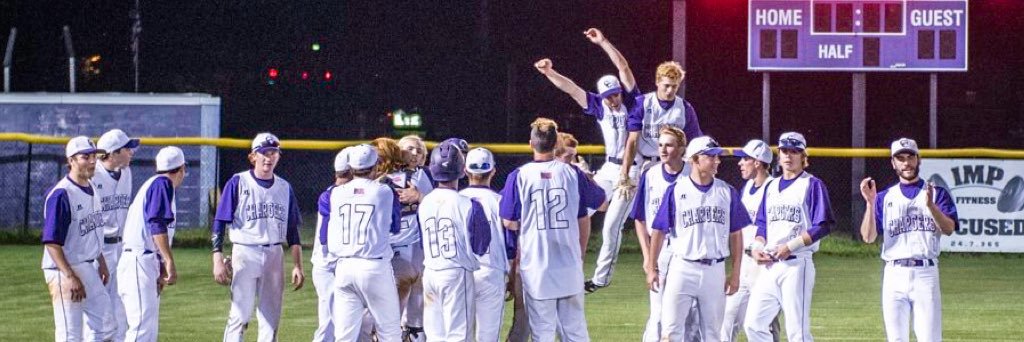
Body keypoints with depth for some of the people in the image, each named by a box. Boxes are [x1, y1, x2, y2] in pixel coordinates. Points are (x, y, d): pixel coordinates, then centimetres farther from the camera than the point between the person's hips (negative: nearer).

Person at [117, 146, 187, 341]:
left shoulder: (153, 184, 23)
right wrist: (169, 262, -26)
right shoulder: (162, 184, -7)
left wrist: (161, 270, 23)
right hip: (139, 262, -10)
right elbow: (156, 225, -20)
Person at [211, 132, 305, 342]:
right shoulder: (238, 183, -2)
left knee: (271, 319, 6)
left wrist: (297, 265, 5)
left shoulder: (284, 188, 11)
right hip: (245, 254, -4)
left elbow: (292, 230, 13)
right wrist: (218, 260, -14)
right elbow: (219, 223, -5)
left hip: (274, 256, 4)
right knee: (240, 316, -8)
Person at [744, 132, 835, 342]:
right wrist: (757, 246, 2)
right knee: (753, 324, 4)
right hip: (769, 266, 7)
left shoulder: (812, 185, -3)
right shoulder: (771, 187, 19)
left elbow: (823, 226, -11)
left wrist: (790, 247, -17)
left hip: (796, 264, -7)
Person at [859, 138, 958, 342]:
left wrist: (931, 205, -22)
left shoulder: (937, 194, 10)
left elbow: (949, 229, -6)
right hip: (894, 274, 2)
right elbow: (868, 237, 3)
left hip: (926, 273, -2)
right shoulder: (884, 198, 14)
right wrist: (870, 203, -10)